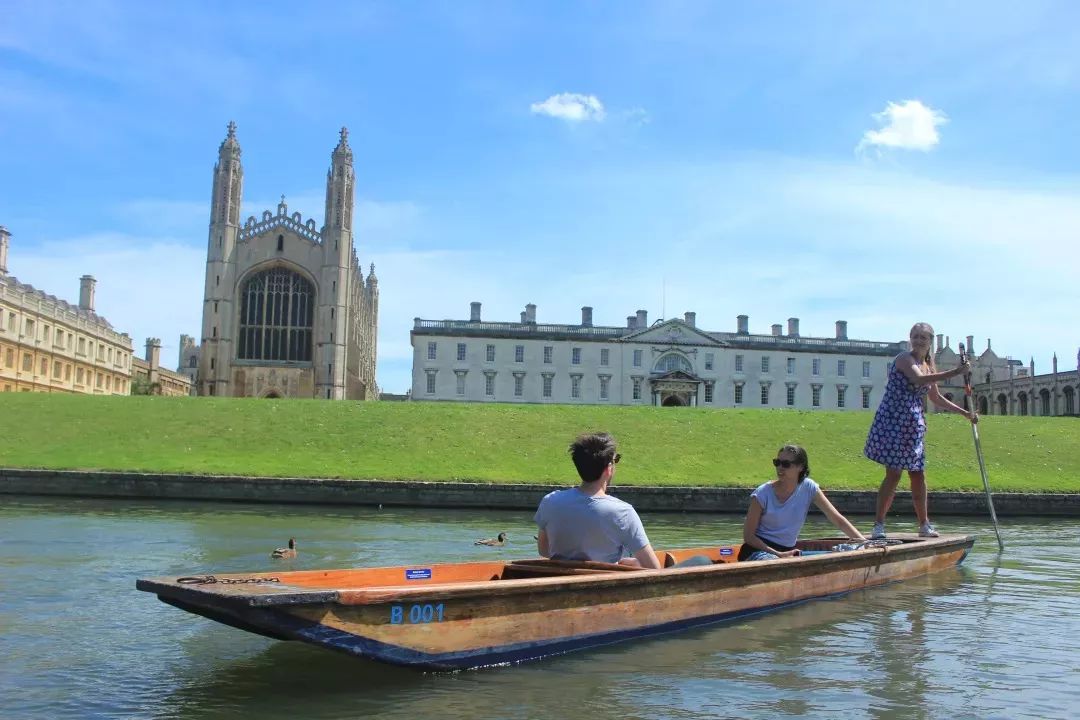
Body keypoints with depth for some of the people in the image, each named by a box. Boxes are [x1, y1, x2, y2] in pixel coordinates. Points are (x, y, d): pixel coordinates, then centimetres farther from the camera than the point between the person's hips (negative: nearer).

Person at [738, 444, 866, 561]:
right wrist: (778, 554, -18)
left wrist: (863, 541, -16)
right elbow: (748, 536, -10)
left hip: (787, 552, 5)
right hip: (758, 550, -5)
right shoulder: (763, 494, -12)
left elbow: (837, 519, -4)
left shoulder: (808, 488, -2)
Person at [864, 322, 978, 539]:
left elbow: (936, 398, 26)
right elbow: (919, 380, -30)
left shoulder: (929, 366, 14)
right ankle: (879, 525, -4)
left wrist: (965, 413, 24)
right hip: (893, 421, -7)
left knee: (918, 476, 10)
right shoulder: (904, 359, -9)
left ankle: (924, 525, 21)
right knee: (893, 474, -9)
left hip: (914, 426, 7)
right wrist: (955, 372, -32)